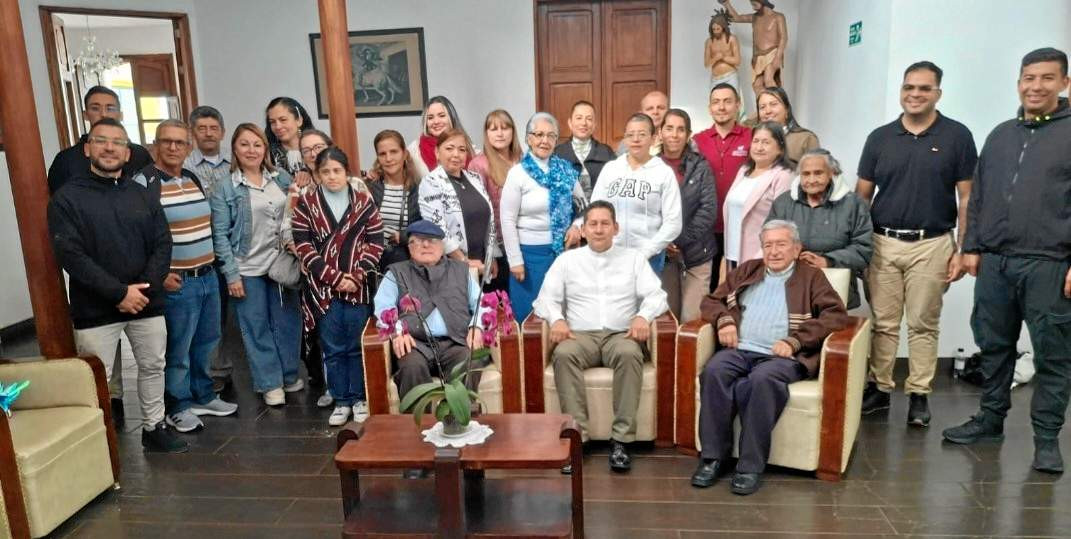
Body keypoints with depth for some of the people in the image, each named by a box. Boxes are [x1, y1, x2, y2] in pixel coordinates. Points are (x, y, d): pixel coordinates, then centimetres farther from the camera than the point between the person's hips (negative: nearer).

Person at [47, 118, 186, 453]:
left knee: (153, 366, 14)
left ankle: (154, 427, 30)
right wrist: (119, 292, -19)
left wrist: (145, 287, -13)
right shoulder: (67, 198, -4)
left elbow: (162, 244, 3)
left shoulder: (143, 196, 8)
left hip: (147, 302, 4)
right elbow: (70, 254, -13)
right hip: (95, 308, -4)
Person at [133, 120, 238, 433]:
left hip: (208, 277, 7)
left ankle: (203, 396, 31)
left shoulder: (195, 180, 11)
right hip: (176, 282, -7)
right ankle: (178, 407, 18)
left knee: (206, 343, 17)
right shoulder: (144, 182, -11)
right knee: (177, 350, 3)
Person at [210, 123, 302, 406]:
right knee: (257, 328, 6)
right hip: (247, 269, -3)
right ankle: (270, 384, 18)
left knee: (287, 322, 10)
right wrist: (231, 274, -11)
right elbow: (220, 234, -7)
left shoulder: (281, 178, 5)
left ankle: (290, 376, 26)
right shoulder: (225, 188, -5)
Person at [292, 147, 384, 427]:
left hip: (358, 288, 0)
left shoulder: (364, 202, 4)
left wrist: (356, 277, -11)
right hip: (323, 288, 0)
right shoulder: (306, 204, 2)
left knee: (357, 346, 7)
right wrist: (335, 278, -12)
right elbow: (304, 247, -4)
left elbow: (375, 243, 1)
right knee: (333, 348, 7)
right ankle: (341, 401, 19)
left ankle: (359, 398, 20)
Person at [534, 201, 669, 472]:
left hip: (621, 335, 0)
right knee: (563, 354, -34)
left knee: (630, 354, -35)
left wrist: (643, 316, -16)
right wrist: (556, 319, -14)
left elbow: (655, 295, 6)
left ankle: (621, 439, -30)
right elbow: (546, 298, 8)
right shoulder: (566, 260, 15)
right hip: (580, 336, 1)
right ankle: (576, 436, -29)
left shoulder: (634, 258, 15)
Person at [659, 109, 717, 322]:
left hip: (695, 253, -1)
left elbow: (708, 210, -5)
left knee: (692, 319, -4)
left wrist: (681, 240, -13)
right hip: (660, 254, 1)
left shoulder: (700, 167, 3)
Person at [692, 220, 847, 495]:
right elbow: (712, 300, 25)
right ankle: (712, 456, -21)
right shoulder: (746, 270, 25)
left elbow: (836, 314, 1)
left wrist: (794, 341, -12)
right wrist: (724, 320, 0)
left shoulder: (811, 276, 14)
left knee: (762, 379, -36)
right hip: (739, 350, 3)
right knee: (714, 371, -30)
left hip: (781, 356, -3)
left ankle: (751, 466, -26)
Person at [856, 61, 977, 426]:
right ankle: (879, 388, 18)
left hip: (932, 245, -2)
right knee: (882, 323, 7)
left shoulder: (957, 136, 0)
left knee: (923, 325, 7)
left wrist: (963, 250, -5)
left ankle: (919, 395, 17)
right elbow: (862, 195, 9)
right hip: (881, 243, 2)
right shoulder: (879, 137, 6)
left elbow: (967, 198, 0)